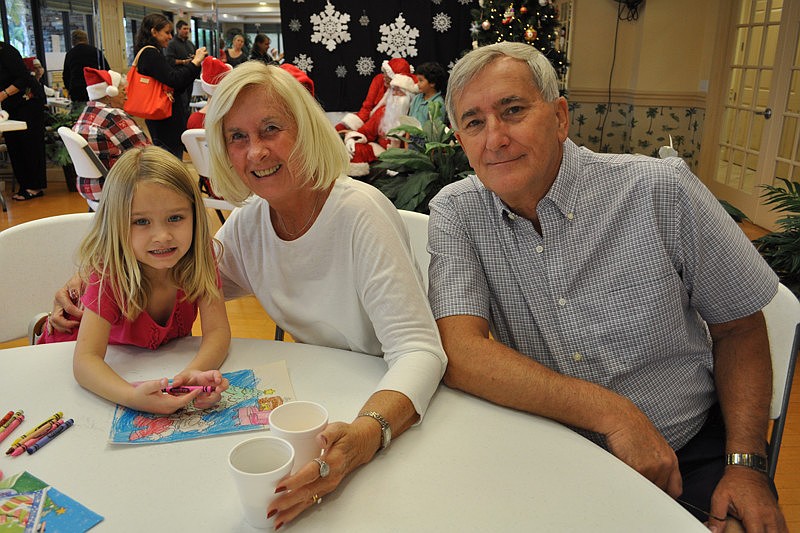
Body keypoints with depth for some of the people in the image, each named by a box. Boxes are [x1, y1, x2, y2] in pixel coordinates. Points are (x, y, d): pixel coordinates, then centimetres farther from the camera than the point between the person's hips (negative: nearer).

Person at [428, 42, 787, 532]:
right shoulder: (456, 212, -8)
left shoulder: (661, 191, -10)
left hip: (689, 453, 0)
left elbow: (738, 325, 1)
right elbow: (460, 352, -19)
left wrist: (746, 464, -8)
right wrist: (612, 414, -23)